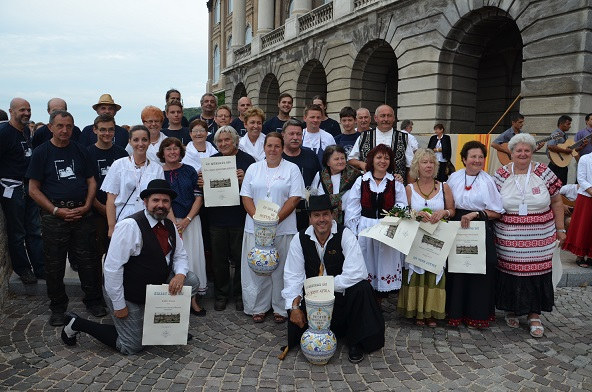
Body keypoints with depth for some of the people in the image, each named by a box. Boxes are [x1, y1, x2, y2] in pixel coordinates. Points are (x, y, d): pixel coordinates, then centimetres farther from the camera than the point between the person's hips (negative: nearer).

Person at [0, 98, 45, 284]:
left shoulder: (26, 130, 10)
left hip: (29, 186, 7)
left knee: (35, 230, 11)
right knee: (17, 233, 6)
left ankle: (40, 268, 18)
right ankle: (23, 270, 19)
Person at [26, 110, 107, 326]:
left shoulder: (80, 150, 8)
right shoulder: (41, 152, 1)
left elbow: (91, 181, 10)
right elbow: (33, 189, -1)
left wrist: (86, 206, -5)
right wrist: (56, 211, -10)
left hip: (83, 214, 2)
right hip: (54, 216, -1)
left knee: (88, 260, 5)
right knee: (54, 264, 6)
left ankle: (93, 300, 21)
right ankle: (58, 307, 21)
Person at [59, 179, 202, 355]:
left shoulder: (170, 226, -2)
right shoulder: (130, 226, -26)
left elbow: (180, 256, 8)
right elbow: (112, 267, -26)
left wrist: (180, 275, -16)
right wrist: (119, 305, -20)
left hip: (157, 285, 7)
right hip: (127, 293, -7)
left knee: (191, 280, -9)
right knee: (131, 347, 1)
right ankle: (77, 323, 16)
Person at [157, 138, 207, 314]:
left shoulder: (189, 171, 5)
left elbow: (198, 197, 3)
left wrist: (187, 220, -8)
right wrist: (174, 223, -8)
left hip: (190, 221, 1)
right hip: (167, 221, -1)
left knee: (193, 258, 0)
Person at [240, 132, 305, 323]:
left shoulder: (292, 169, 3)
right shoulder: (253, 168, 10)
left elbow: (294, 198, -5)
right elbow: (246, 197, 5)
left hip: (284, 228, -2)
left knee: (281, 268, 4)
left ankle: (281, 308, 17)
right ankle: (258, 307, 20)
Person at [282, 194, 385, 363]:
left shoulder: (345, 235, -15)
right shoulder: (300, 239, -6)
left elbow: (357, 273, -25)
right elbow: (293, 276, -7)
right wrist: (294, 306, -21)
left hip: (343, 295, -2)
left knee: (362, 288, -30)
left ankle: (355, 342, -8)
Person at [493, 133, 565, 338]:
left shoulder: (543, 172, 1)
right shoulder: (501, 175, 0)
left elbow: (556, 201, 6)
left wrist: (560, 229, 6)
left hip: (539, 239, 1)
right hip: (508, 240, 0)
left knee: (537, 273, 4)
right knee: (510, 273, 5)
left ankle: (534, 316, 18)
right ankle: (511, 310, 27)